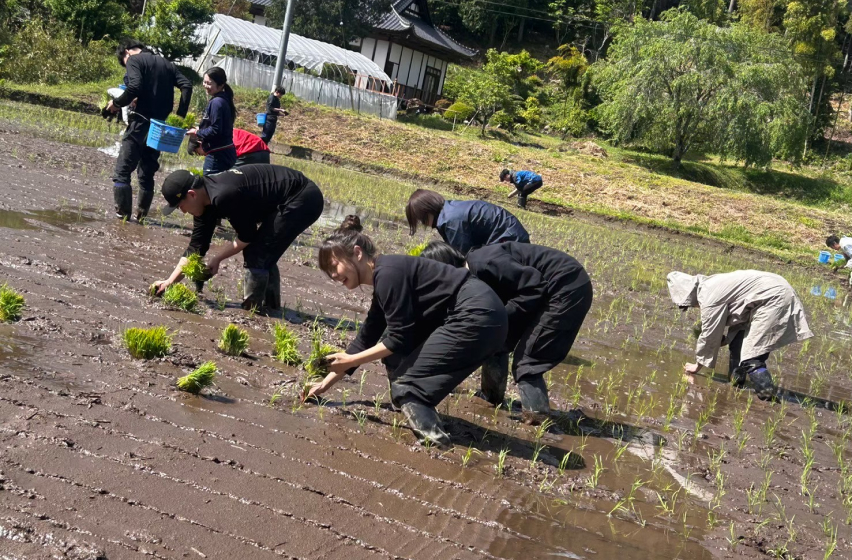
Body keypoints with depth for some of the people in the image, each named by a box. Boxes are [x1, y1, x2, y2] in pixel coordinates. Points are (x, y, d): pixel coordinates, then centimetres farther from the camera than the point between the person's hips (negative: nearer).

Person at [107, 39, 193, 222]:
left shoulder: (134, 60, -1)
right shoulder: (166, 63, 18)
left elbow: (135, 88, -18)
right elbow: (186, 85, 7)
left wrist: (117, 103, -3)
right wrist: (180, 116, 4)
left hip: (142, 122, -7)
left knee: (122, 172, -3)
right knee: (147, 174, 14)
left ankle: (122, 216, -9)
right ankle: (141, 217, 13)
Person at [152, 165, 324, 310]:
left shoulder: (224, 196, -27)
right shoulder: (206, 200, 4)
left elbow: (247, 237, -16)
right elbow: (196, 246, 10)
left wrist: (217, 258, -3)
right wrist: (170, 281, 9)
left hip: (303, 199, -10)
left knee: (256, 255, -8)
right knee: (263, 255, 16)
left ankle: (250, 310, 4)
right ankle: (271, 308, 27)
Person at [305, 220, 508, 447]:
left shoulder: (387, 273, -12)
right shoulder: (383, 278, 19)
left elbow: (399, 338, -12)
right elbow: (366, 338, 25)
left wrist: (350, 360, -2)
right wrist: (326, 382, 25)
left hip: (479, 316, -10)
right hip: (475, 316, 10)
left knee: (404, 383, -8)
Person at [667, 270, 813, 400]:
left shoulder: (708, 297, -17)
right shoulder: (709, 285, 12)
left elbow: (709, 334, -7)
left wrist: (698, 364, 5)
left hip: (774, 298, -11)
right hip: (773, 292, 11)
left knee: (750, 356, -11)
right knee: (736, 338, 20)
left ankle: (767, 393, -11)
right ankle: (736, 380, 26)